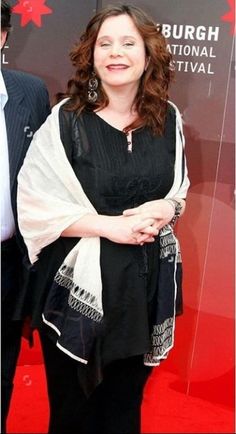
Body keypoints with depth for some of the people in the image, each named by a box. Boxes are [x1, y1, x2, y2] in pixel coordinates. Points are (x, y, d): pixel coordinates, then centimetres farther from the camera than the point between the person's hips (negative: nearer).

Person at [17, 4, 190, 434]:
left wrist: (166, 208, -8)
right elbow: (35, 205, -11)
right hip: (80, 282, -3)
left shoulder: (168, 118, 2)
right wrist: (110, 225, -19)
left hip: (146, 279, 3)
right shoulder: (66, 119, -10)